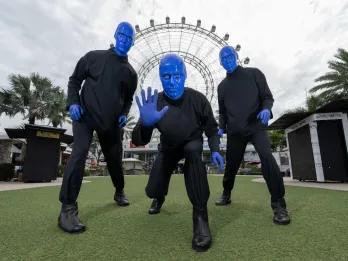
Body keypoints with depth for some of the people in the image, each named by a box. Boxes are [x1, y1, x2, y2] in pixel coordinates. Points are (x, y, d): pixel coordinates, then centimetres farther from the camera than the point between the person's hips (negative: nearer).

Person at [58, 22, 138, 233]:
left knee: (115, 159, 8)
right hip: (85, 115, -2)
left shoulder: (130, 73, 11)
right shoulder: (94, 57, 5)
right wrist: (73, 102, -8)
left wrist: (124, 114, 0)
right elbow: (75, 80, 8)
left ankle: (119, 192, 33)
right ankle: (68, 208, -14)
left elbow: (128, 99, 19)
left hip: (111, 122, 3)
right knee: (80, 152, -21)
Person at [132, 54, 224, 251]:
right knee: (152, 190, -2)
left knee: (193, 151, -38)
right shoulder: (156, 102, -23)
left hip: (193, 143, -1)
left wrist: (215, 150, -22)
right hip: (168, 148, 2)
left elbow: (211, 128, -7)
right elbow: (138, 141, -32)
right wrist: (145, 123, -55)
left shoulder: (197, 99, -24)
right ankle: (160, 197, 41)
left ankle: (201, 217, -28)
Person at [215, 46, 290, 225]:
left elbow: (267, 96, 3)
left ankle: (278, 205, -14)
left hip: (256, 126, -3)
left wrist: (265, 109, -20)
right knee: (231, 164, 8)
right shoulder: (222, 86, 16)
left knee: (267, 157, -24)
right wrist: (221, 128, 3)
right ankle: (226, 194, 30)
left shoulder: (253, 73, 7)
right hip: (235, 131, 3)